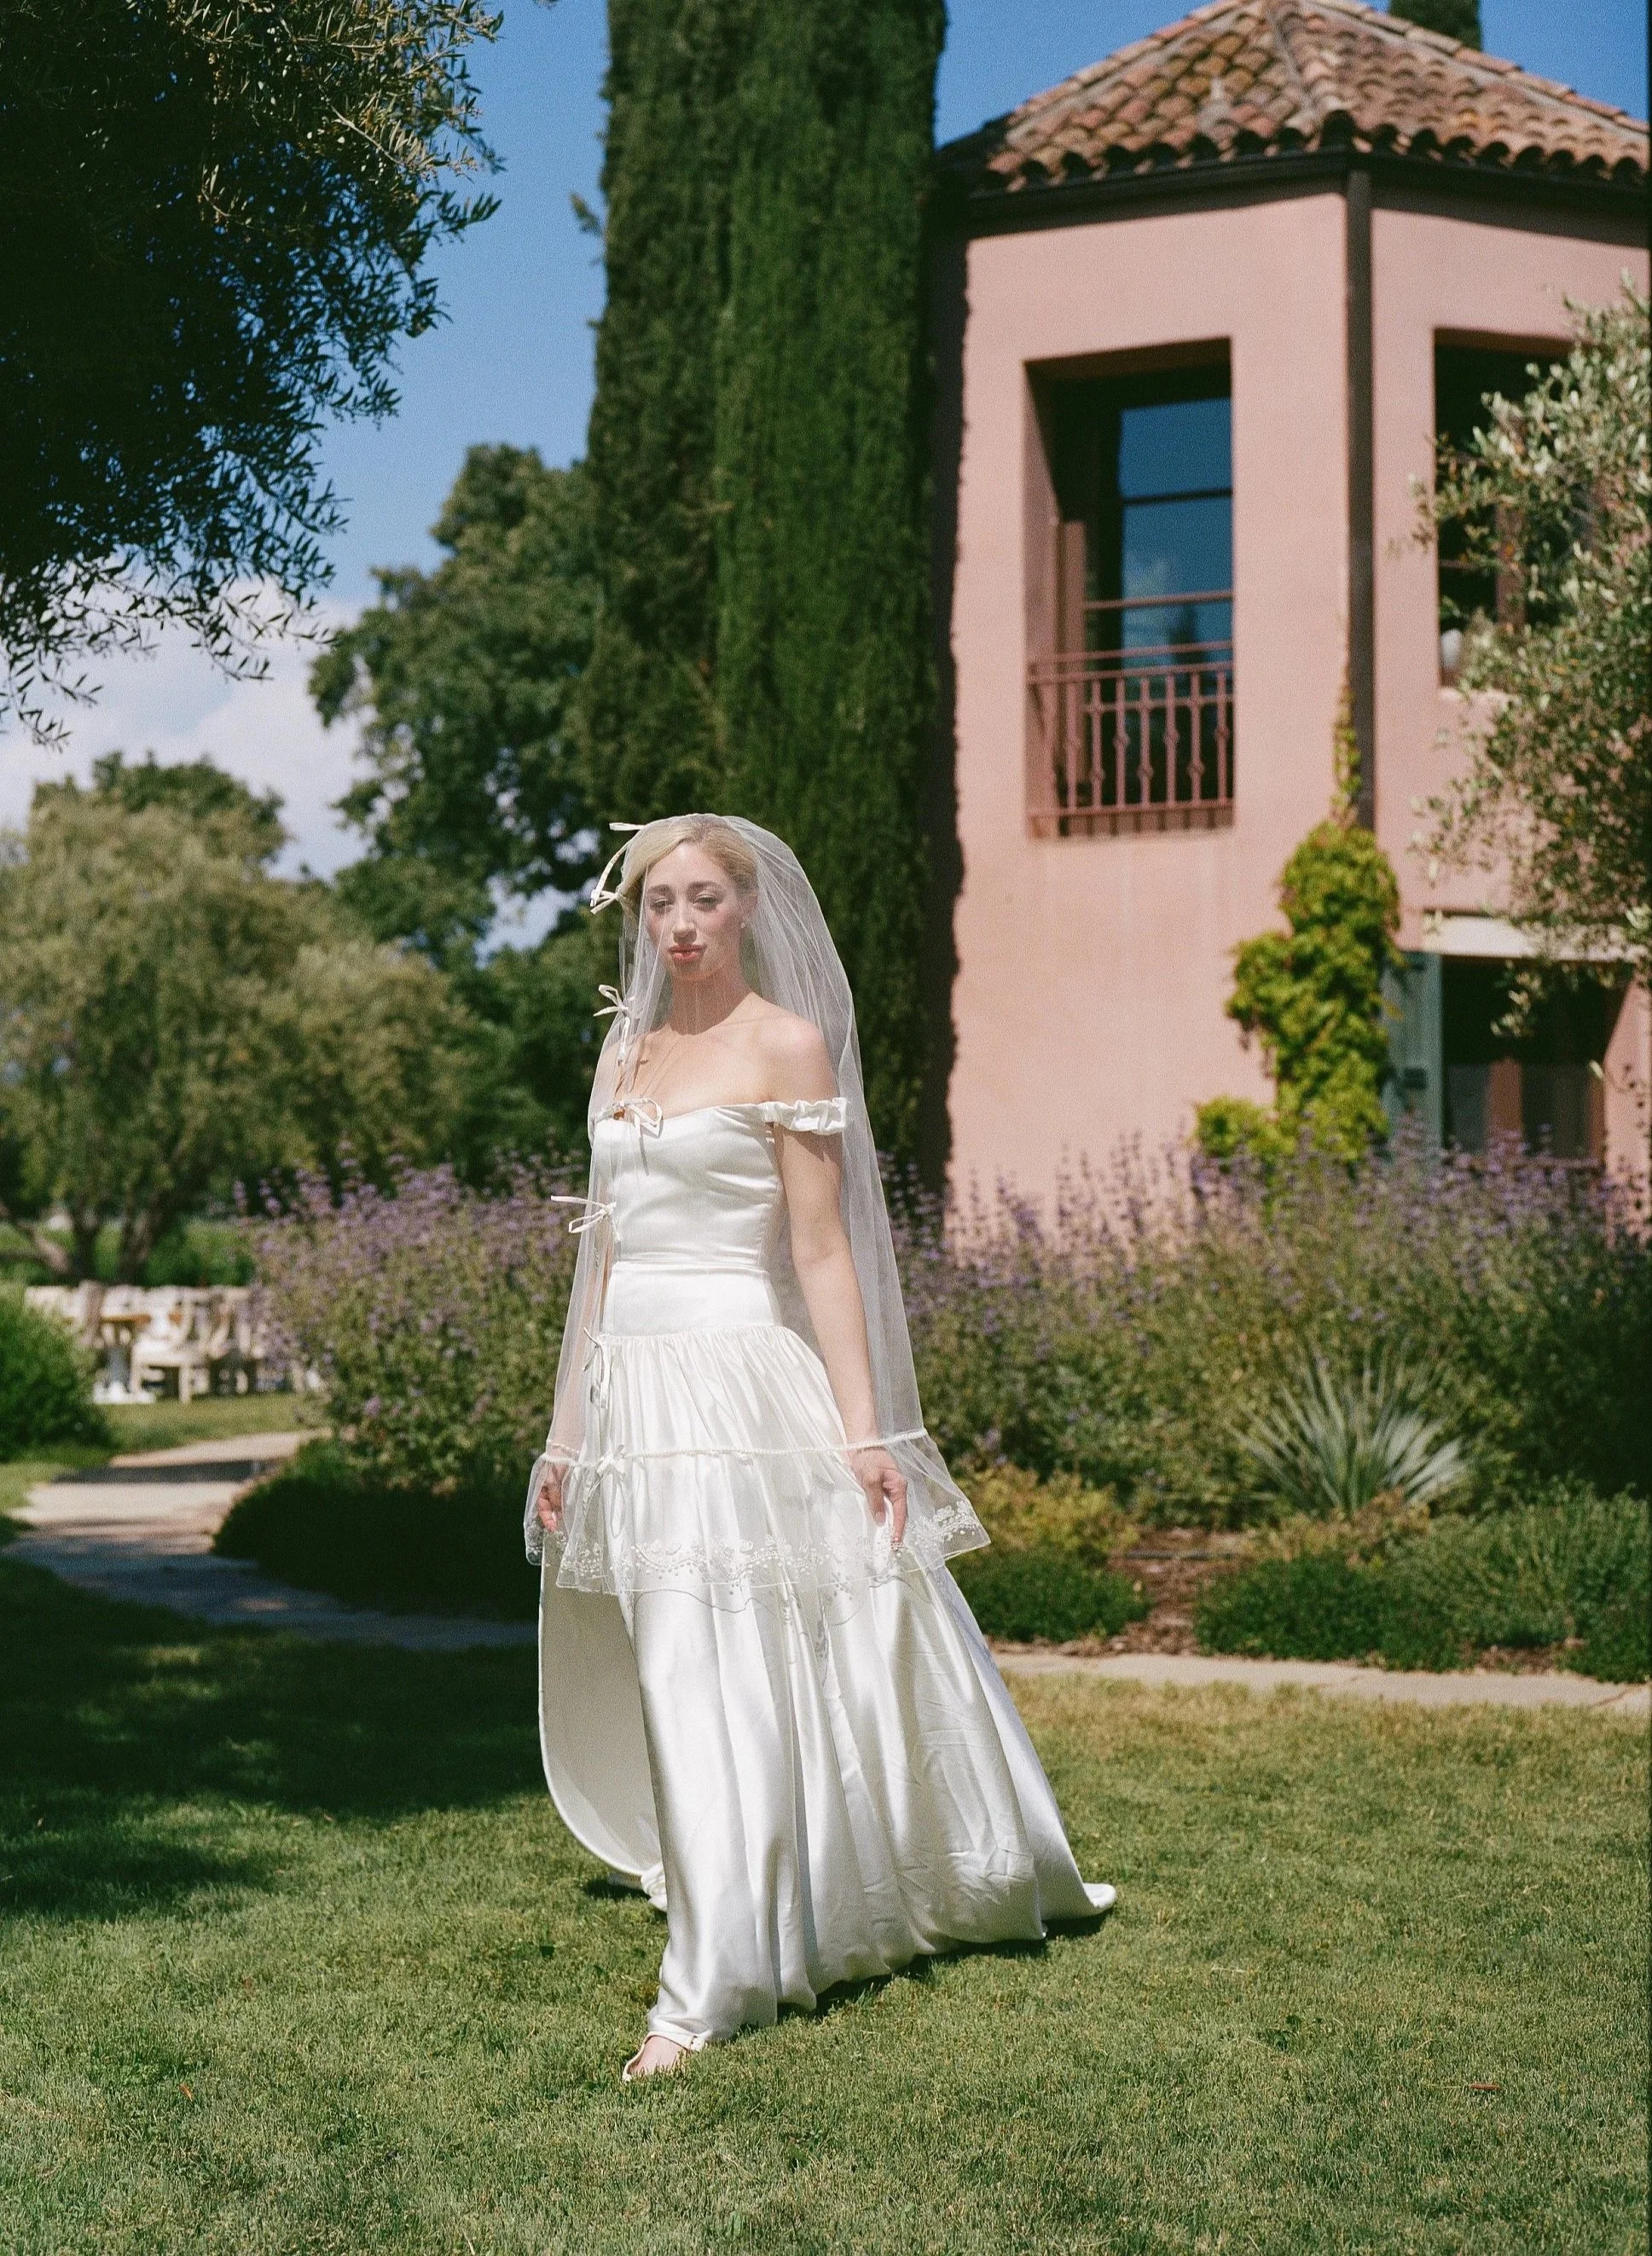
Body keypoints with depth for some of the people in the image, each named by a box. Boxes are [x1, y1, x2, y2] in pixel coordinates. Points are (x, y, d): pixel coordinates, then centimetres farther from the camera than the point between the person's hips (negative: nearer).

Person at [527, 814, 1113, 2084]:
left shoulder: (787, 1043, -4)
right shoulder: (626, 1049, 14)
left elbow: (821, 1252, -8)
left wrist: (864, 1434, -12)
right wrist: (568, 1433, 14)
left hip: (737, 1384, -6)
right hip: (631, 1392, 7)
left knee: (718, 1681, -8)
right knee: (672, 1680, 12)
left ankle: (708, 1993, -5)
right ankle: (724, 1932, 29)